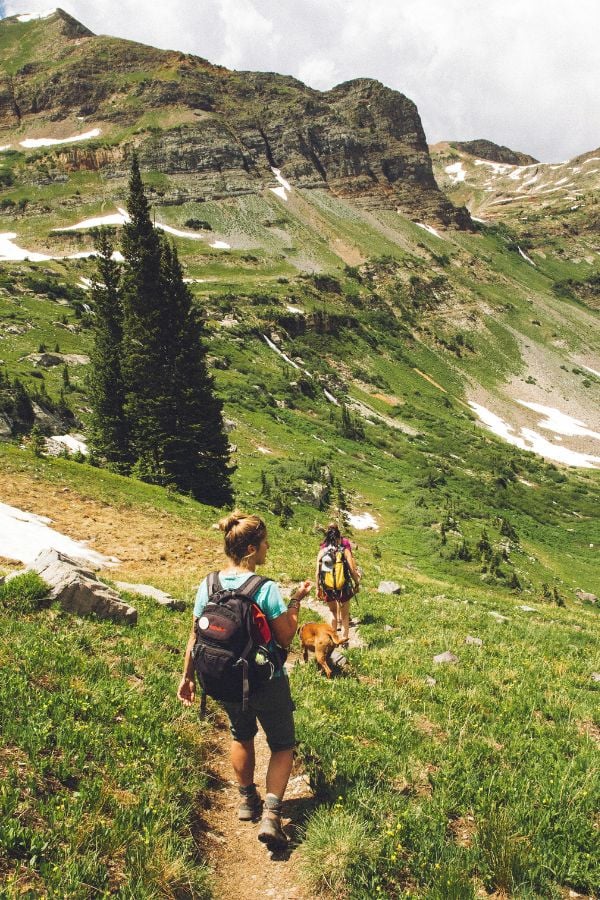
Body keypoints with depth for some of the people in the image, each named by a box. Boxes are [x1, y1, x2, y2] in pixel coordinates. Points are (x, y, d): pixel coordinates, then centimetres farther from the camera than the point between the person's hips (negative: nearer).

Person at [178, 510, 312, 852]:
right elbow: (286, 638, -15)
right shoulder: (267, 589, -23)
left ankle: (247, 800, 44)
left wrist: (188, 677, 11)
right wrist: (297, 601, -4)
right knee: (283, 745, 16)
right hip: (267, 683, -5)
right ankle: (271, 815, 4)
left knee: (242, 736, 30)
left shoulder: (208, 586, -9)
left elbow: (195, 638, -1)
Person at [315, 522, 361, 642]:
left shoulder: (322, 551, -5)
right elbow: (352, 570, -12)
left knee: (333, 612, 26)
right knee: (344, 615, 18)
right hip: (344, 587, -2)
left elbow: (318, 573, -4)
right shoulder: (345, 550, -9)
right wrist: (357, 584, 4)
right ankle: (344, 638, 20)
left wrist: (318, 588, 7)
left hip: (328, 588, 2)